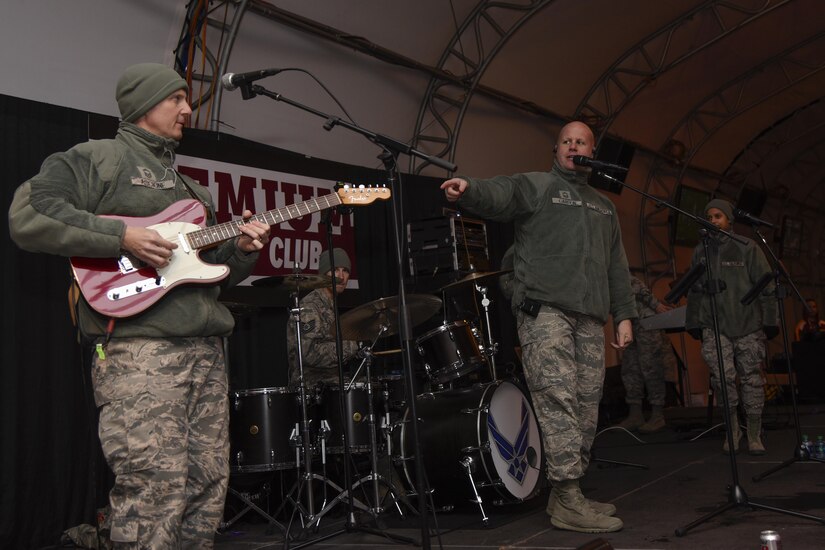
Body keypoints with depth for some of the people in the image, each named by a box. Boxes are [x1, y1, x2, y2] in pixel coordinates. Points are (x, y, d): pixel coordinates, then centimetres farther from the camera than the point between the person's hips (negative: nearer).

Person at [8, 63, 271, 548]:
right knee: (155, 491, -12)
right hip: (139, 346, -8)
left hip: (206, 347, 8)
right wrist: (122, 237, -16)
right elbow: (28, 214, -11)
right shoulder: (98, 158, 3)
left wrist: (241, 250, 7)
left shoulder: (188, 185, 27)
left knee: (208, 486, 9)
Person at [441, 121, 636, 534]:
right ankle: (567, 499, -9)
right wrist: (469, 190, -37)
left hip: (590, 317, 7)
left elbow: (617, 267, 25)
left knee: (586, 407, 5)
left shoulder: (603, 206, 26)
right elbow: (498, 195, -14)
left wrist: (624, 315, 16)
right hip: (543, 310, -6)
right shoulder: (535, 185, 8)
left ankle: (567, 495, 14)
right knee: (558, 400, -13)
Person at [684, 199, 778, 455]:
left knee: (751, 378, 2)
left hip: (748, 324, -1)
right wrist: (693, 323, 13)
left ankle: (754, 435, 14)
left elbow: (766, 286, 0)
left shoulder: (747, 247, 1)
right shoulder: (700, 251, 11)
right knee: (722, 376, -14)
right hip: (714, 326, 2)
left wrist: (770, 320, -4)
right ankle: (732, 427, 4)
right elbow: (694, 292, 15)